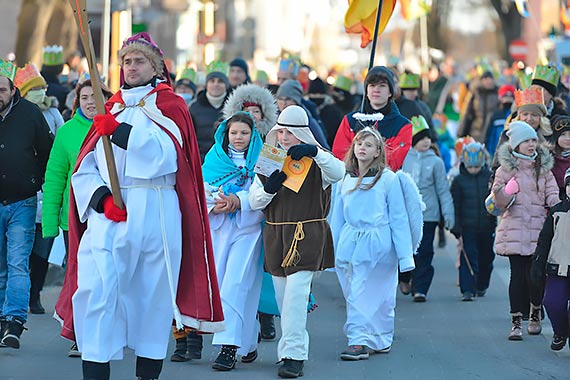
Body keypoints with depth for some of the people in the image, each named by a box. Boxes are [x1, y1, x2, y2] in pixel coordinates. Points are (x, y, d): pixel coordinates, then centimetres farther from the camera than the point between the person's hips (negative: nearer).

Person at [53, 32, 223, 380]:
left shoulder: (169, 105, 8)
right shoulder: (111, 108, 20)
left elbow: (166, 154, -12)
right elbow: (85, 168, 11)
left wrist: (119, 132, -16)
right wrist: (101, 196, -8)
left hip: (154, 212, -2)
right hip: (109, 213, 2)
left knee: (152, 294, 2)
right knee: (94, 289, -14)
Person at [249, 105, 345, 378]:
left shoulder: (316, 160, 0)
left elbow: (338, 173, -22)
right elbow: (254, 202, 8)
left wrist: (314, 151, -33)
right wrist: (269, 188, -14)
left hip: (308, 236, -5)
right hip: (276, 235, 5)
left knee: (296, 292, -16)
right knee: (283, 297, 8)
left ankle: (293, 355, -18)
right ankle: (295, 346, 20)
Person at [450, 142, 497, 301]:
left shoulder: (490, 177, 2)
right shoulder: (459, 181, 0)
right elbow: (455, 206, -1)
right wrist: (457, 230, -7)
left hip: (487, 228, 2)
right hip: (467, 227, -2)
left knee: (486, 258, 12)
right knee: (467, 259, -10)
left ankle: (481, 286, 31)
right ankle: (467, 290, -11)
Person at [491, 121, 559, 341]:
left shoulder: (544, 169, 13)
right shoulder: (506, 169, 4)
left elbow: (553, 196, 10)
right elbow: (500, 203, 2)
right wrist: (505, 193, -20)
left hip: (539, 227, 2)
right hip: (515, 228, -2)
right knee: (518, 274, -6)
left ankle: (535, 315, 19)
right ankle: (516, 322, -2)